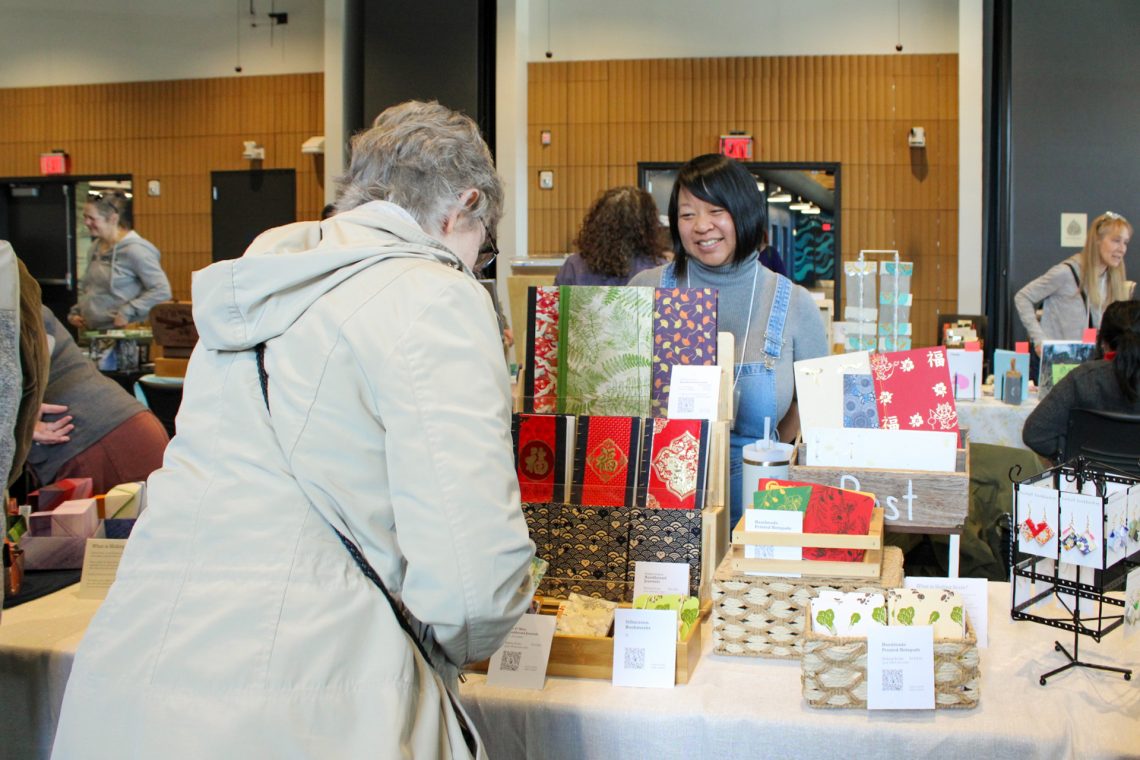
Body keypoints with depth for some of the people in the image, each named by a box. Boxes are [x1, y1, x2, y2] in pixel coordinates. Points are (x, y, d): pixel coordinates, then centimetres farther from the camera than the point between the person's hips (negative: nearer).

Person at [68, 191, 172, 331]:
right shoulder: (94, 248, 14)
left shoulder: (134, 249, -11)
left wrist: (127, 313, -18)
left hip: (122, 333, -8)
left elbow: (162, 291, -16)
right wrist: (75, 312, 13)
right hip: (90, 331, 8)